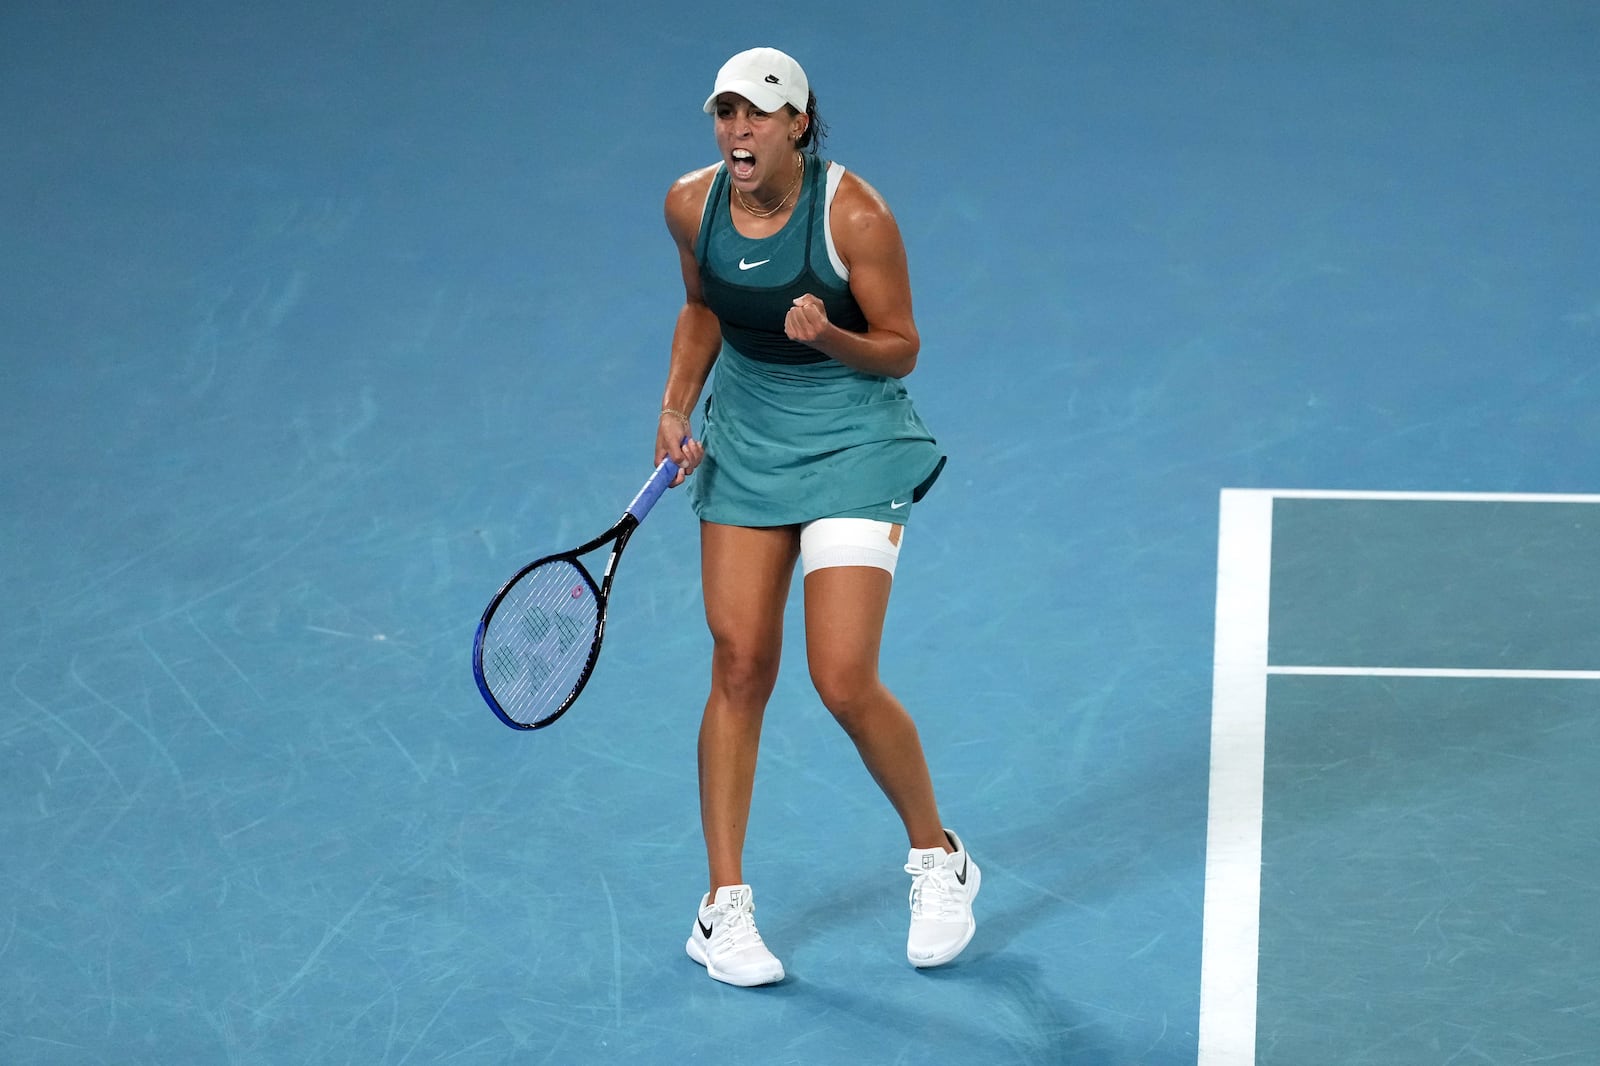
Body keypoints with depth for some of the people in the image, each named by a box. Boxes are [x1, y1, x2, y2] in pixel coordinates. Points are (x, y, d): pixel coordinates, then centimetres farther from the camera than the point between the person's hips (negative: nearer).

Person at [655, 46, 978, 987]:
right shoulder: (692, 204, -7)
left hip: (854, 446, -4)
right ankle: (724, 908, 9)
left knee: (845, 681, -11)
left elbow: (901, 348, -12)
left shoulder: (855, 215, -21)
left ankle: (938, 859, 15)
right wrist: (678, 406, 2)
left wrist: (828, 336, -31)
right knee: (740, 669, 1)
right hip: (743, 442, 5)